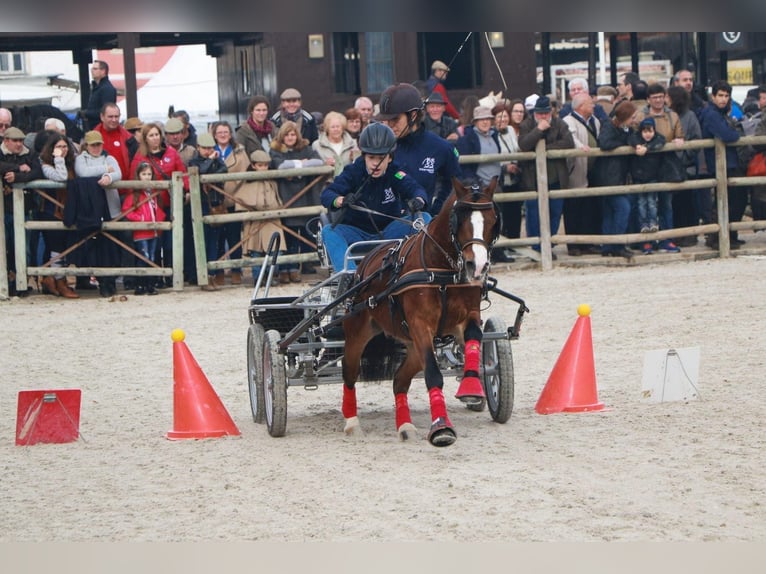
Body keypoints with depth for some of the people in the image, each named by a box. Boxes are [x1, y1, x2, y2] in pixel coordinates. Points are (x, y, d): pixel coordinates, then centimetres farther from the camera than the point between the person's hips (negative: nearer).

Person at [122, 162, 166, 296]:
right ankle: (140, 286, -7)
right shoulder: (134, 194, -5)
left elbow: (158, 209, 23)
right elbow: (126, 211, -11)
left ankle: (150, 286, 12)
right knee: (144, 259, -11)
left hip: (153, 233, 7)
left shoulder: (153, 193, 16)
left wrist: (160, 218, 3)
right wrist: (139, 219, -17)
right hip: (140, 233, -7)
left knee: (151, 260, 9)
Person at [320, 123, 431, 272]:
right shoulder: (353, 171, -10)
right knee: (328, 231, -29)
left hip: (388, 233, 1)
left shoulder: (394, 173, -7)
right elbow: (327, 194, -22)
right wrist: (341, 200, -48)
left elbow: (415, 188, -22)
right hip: (357, 234, -1)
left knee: (424, 218, -19)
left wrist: (418, 200, -49)